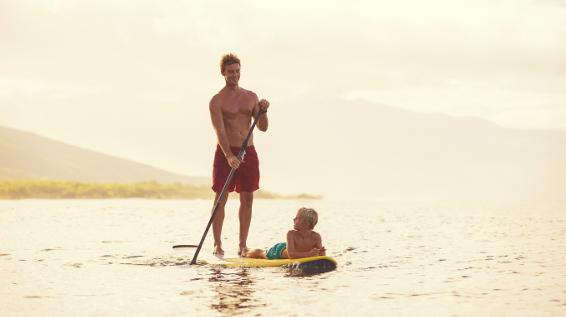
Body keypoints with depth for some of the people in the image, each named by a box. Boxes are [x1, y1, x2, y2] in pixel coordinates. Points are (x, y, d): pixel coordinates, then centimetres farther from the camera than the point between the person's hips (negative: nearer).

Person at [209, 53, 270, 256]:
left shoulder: (251, 97, 10)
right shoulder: (217, 101, -5)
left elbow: (263, 127, 10)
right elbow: (220, 131, -16)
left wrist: (263, 111, -11)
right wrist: (229, 156, -30)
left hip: (248, 152, 4)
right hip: (225, 153, -4)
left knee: (247, 199, 4)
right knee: (221, 199, -4)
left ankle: (242, 245, 10)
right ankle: (217, 244, 2)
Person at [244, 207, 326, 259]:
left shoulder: (316, 237, -35)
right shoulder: (291, 234, -41)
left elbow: (322, 255, -32)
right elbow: (290, 254, -50)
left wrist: (321, 252, -57)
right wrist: (308, 254, -64)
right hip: (279, 250, -3)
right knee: (260, 253, 26)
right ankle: (245, 253, 59)